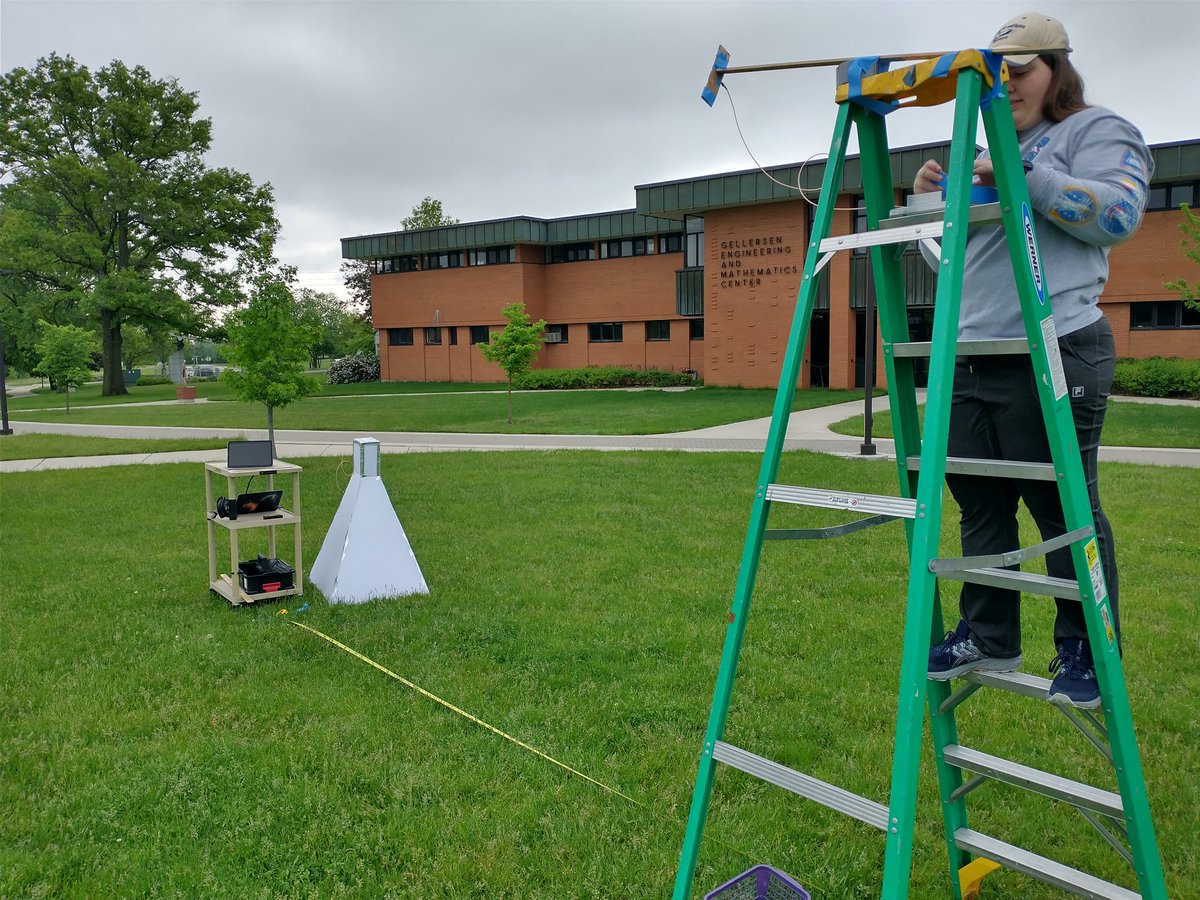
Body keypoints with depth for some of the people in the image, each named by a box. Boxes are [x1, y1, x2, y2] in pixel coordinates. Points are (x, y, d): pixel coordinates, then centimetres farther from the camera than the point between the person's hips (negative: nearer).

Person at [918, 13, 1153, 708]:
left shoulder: (1099, 131, 6)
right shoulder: (990, 152, 28)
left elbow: (1117, 214, -12)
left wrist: (1024, 174, -16)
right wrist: (932, 203, 13)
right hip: (968, 359, 7)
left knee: (1064, 506, -3)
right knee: (980, 504, 8)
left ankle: (1086, 652, 10)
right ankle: (987, 637, 18)